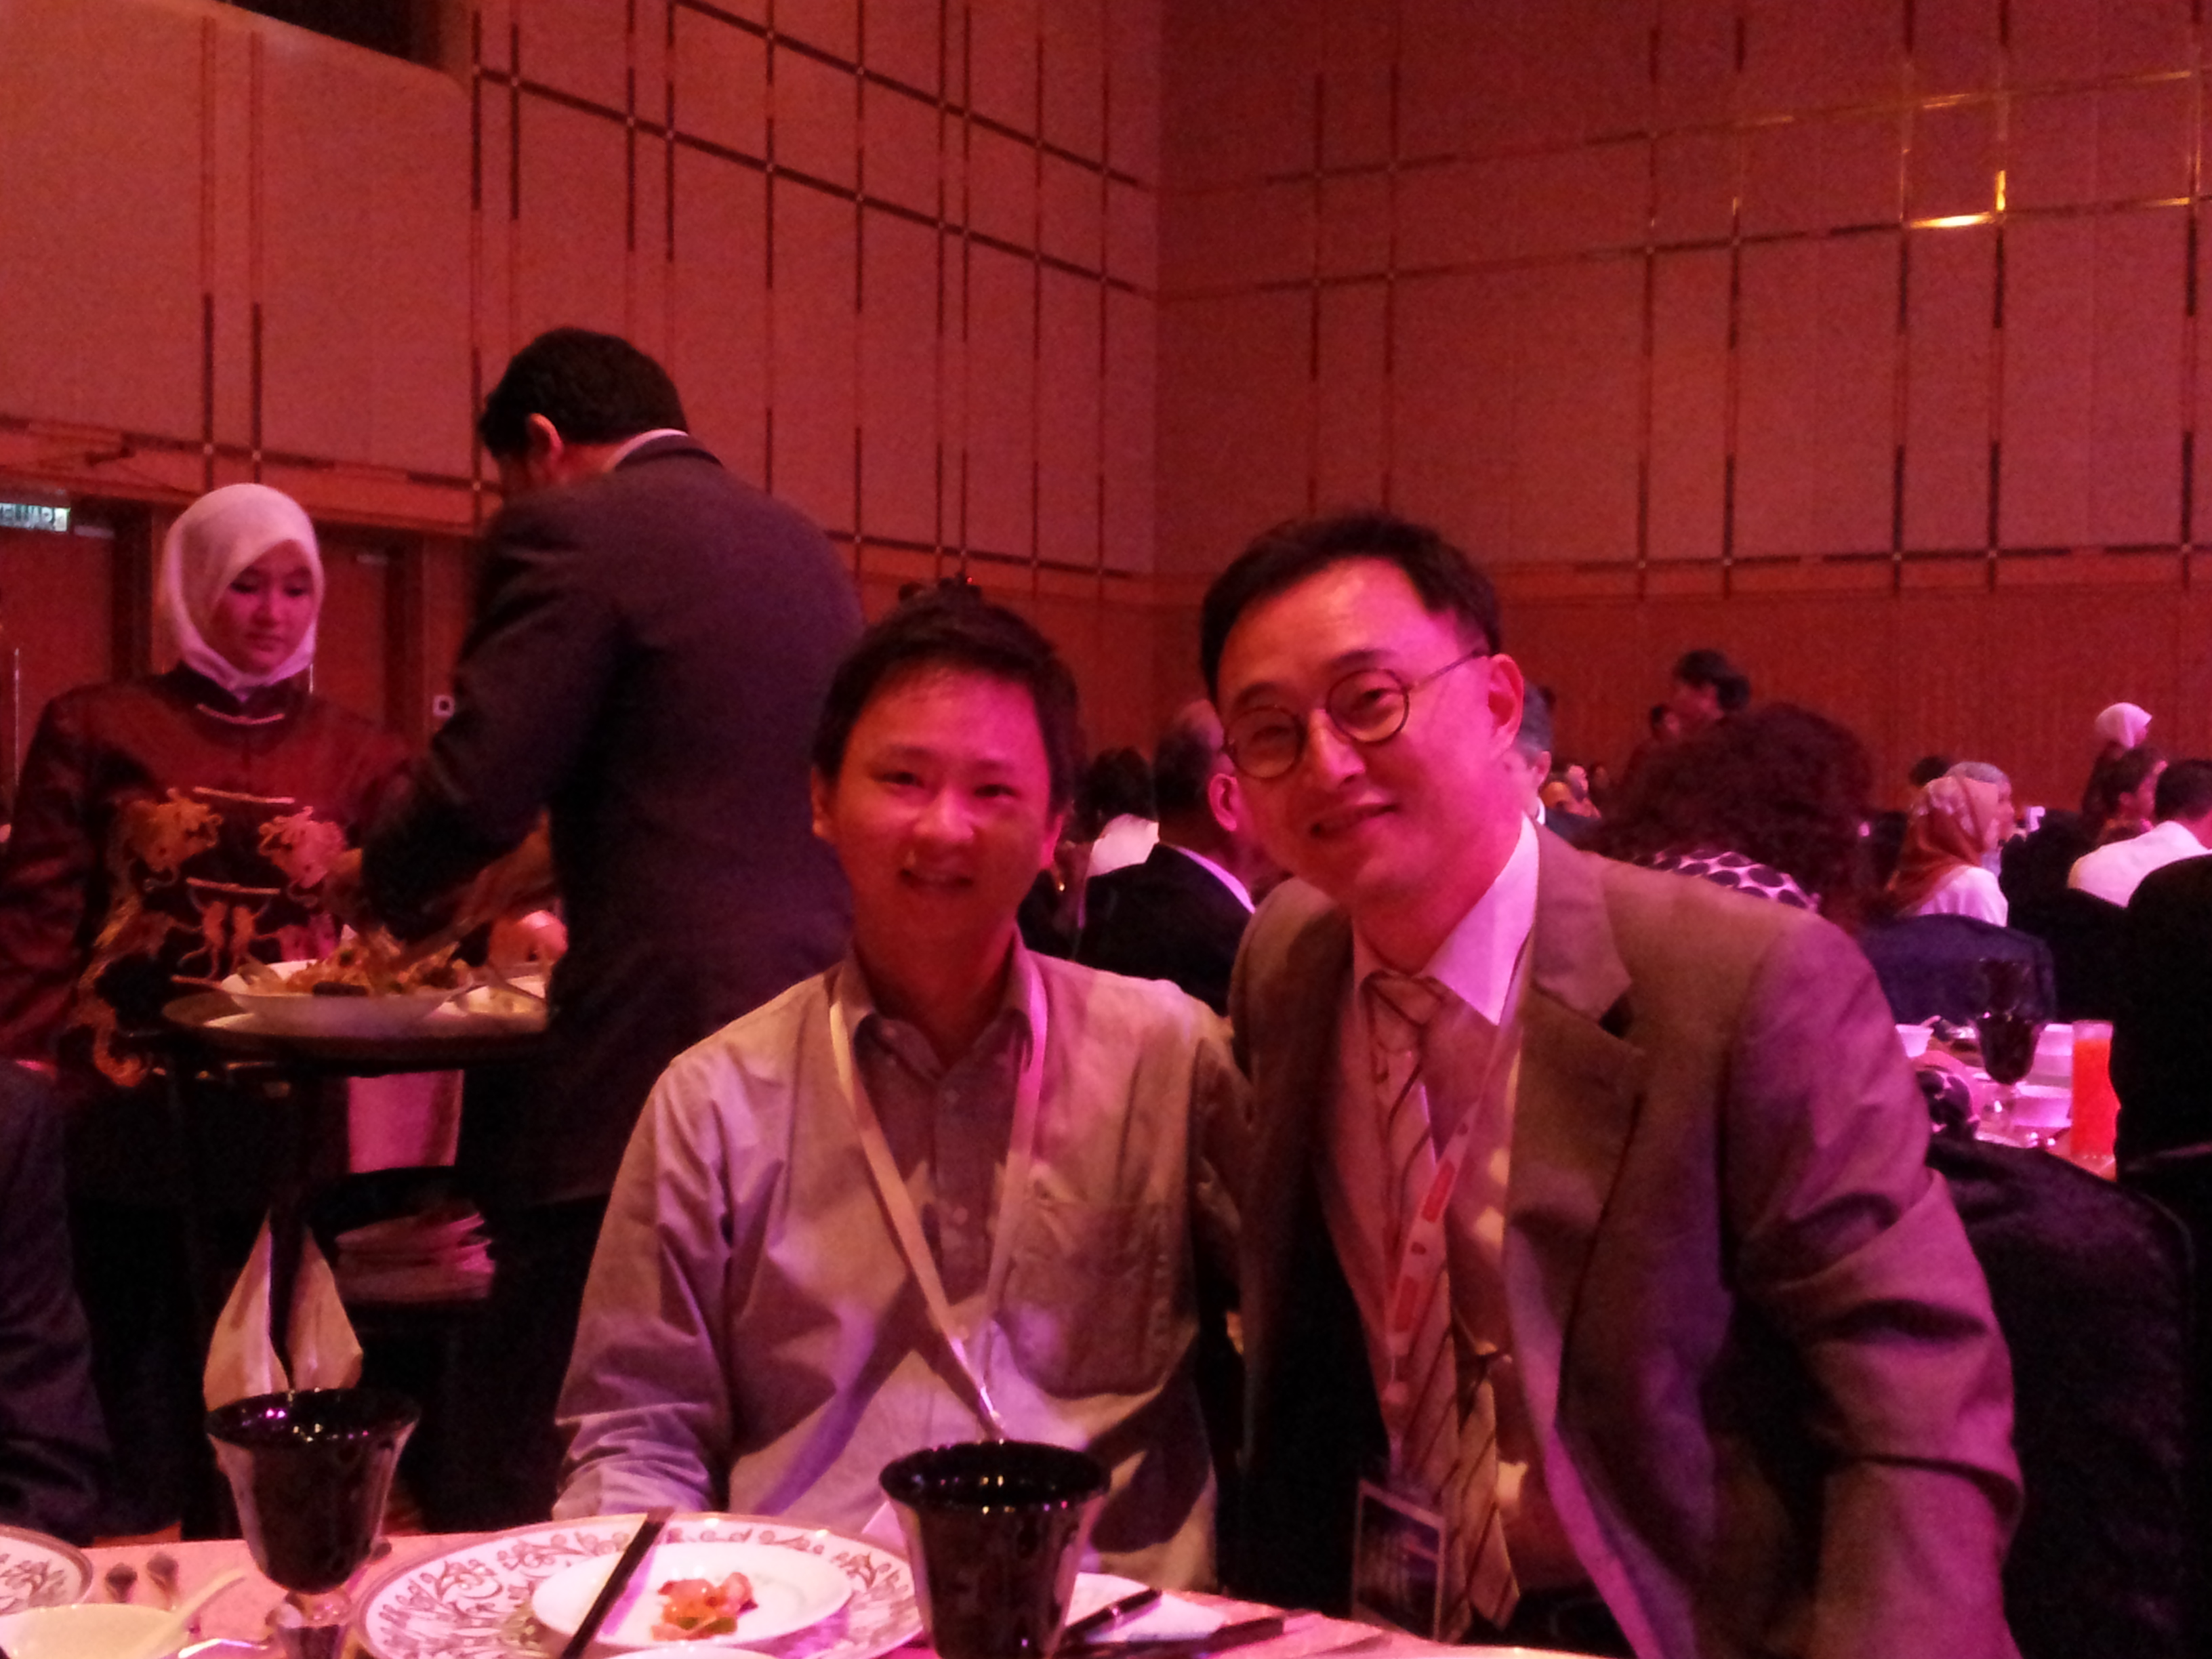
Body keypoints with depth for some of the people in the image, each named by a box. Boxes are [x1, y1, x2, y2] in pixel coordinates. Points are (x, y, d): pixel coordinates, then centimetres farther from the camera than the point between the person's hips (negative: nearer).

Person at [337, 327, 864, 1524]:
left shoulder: (572, 533, -6)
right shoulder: (803, 545, 18)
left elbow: (478, 788, -12)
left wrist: (377, 882, 9)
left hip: (658, 1053, -8)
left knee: (532, 1479, 2)